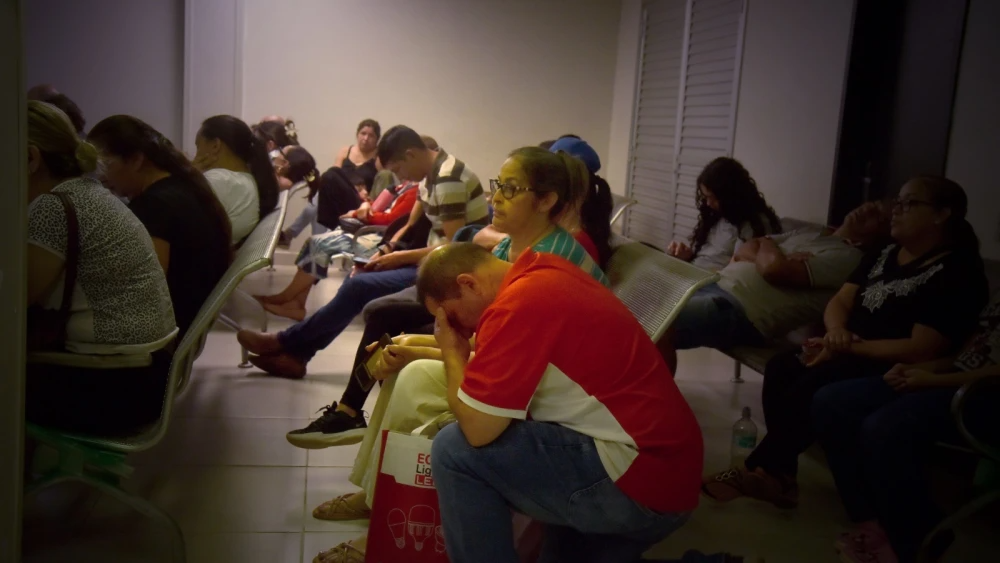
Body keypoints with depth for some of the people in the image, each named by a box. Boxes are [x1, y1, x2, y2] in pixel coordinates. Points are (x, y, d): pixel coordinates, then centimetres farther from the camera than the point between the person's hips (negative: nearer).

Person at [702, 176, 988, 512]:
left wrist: (850, 347, -18)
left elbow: (922, 350, -19)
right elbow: (840, 301, 9)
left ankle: (757, 470, -18)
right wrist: (837, 331, -14)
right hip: (852, 354, 8)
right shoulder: (884, 256, 14)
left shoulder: (957, 273, -11)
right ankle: (779, 476, -20)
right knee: (781, 369, -18)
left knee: (813, 387, -30)